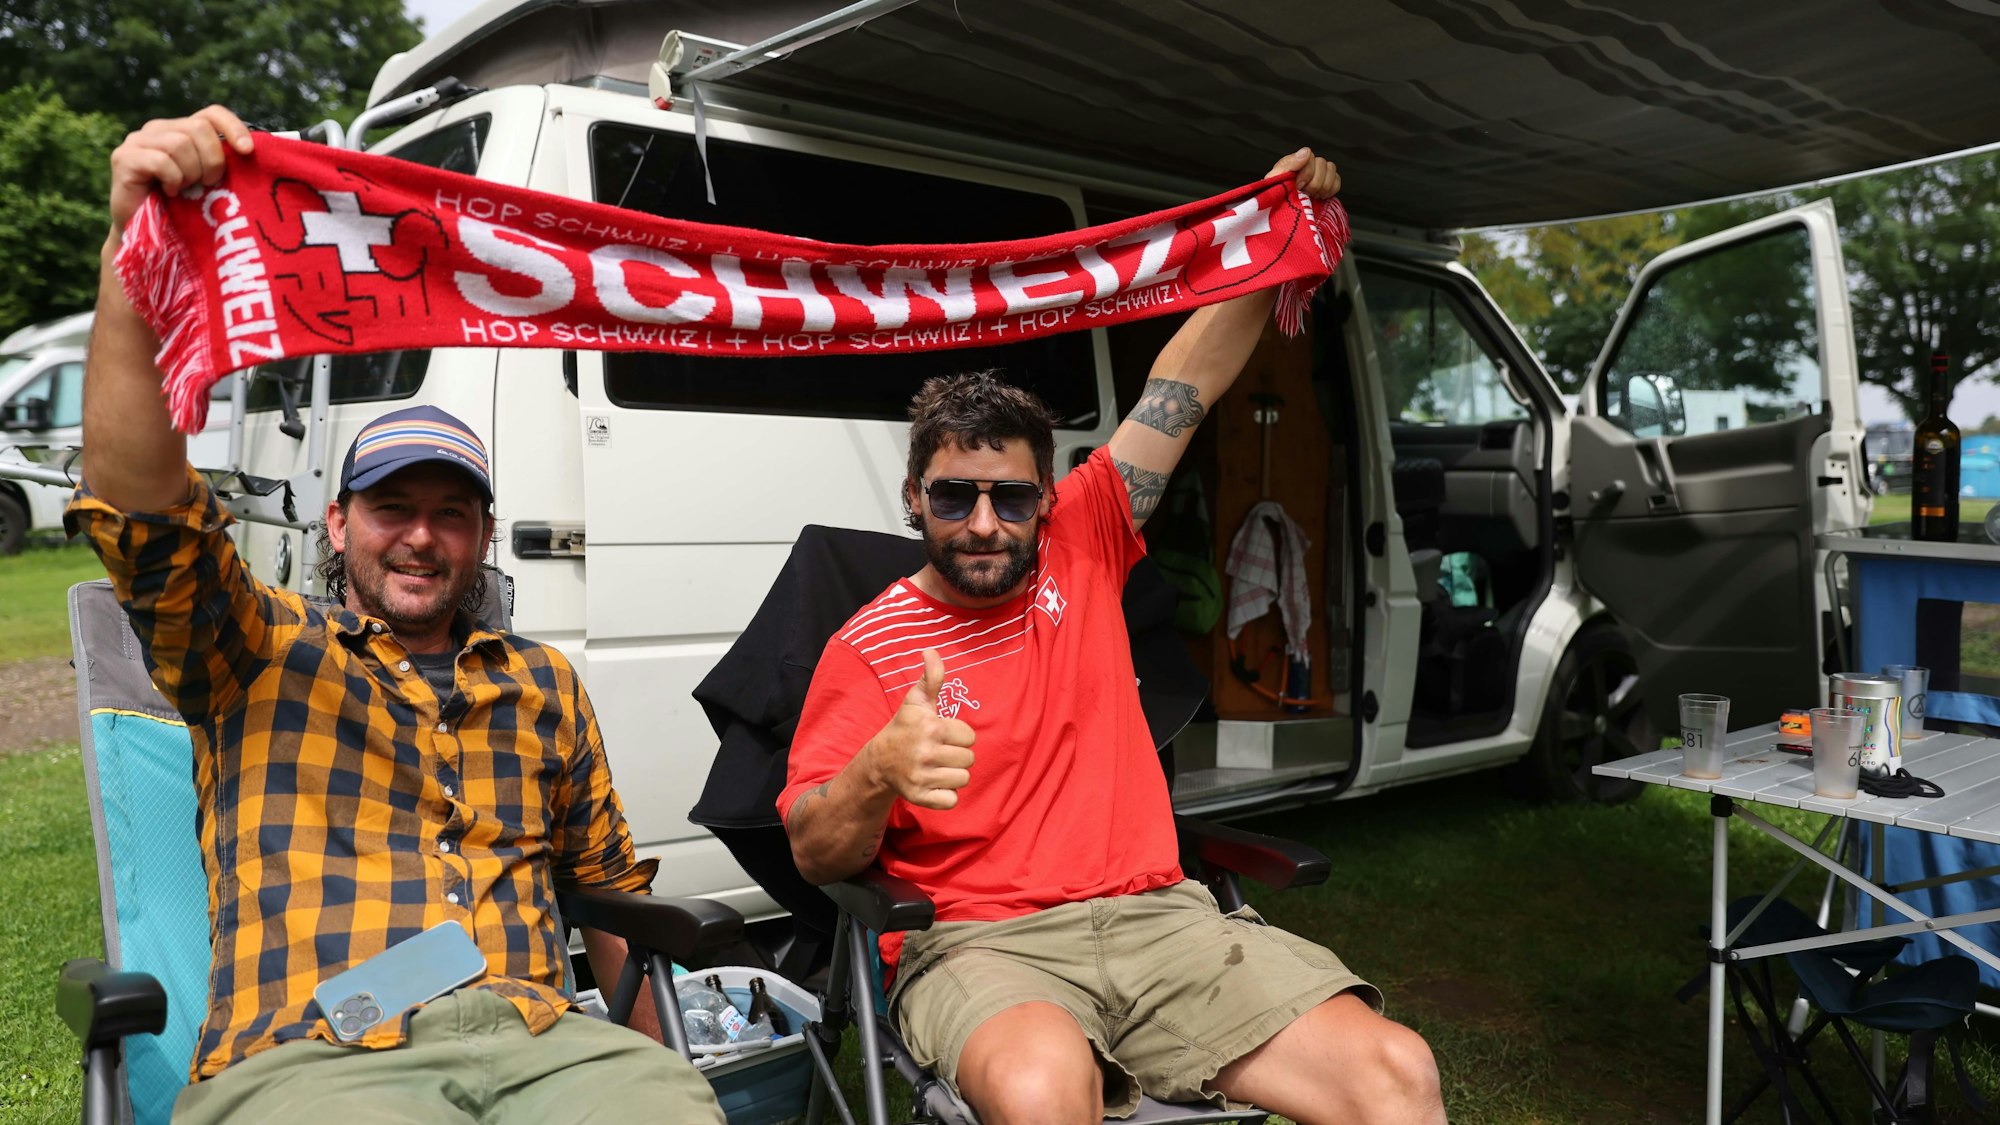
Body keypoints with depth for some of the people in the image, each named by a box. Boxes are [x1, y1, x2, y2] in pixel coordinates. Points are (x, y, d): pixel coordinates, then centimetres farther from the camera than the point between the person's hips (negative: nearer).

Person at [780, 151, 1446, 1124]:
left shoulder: (1077, 546, 12)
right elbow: (814, 854, -5)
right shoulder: (867, 648, 1)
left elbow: (1184, 391, 11)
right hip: (979, 942, -3)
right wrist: (879, 773, -27)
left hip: (1157, 915, 4)